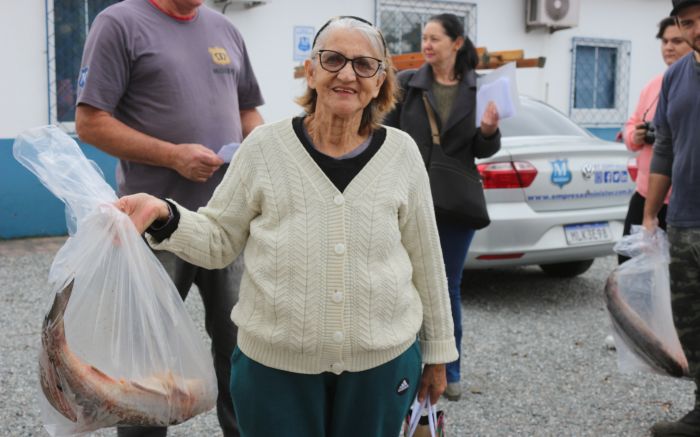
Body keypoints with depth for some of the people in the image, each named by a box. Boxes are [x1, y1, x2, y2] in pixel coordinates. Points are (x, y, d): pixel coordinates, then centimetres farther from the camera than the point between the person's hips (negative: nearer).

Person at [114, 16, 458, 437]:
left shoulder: (401, 152, -1)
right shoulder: (265, 147, -5)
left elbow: (426, 259, 6)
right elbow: (219, 241, 1)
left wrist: (438, 351, 11)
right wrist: (163, 215, -18)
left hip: (383, 362, 1)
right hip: (274, 364, -1)